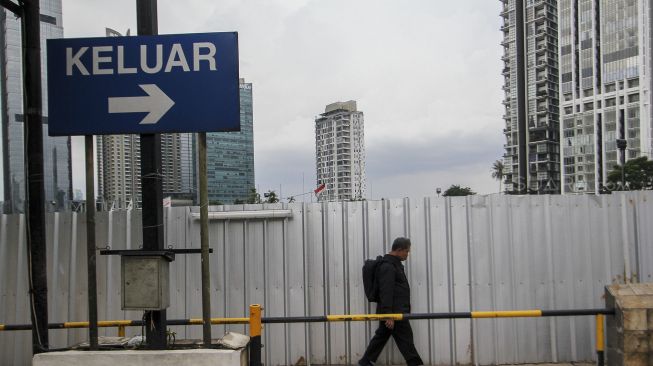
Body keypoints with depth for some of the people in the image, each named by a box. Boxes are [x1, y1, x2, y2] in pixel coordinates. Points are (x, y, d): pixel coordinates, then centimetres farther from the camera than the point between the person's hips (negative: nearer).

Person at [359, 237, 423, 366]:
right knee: (405, 338, -3)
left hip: (397, 311, 10)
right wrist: (388, 315, -25)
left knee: (381, 336, 13)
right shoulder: (387, 267, -17)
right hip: (393, 312, -10)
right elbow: (386, 293, -22)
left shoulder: (394, 264, 17)